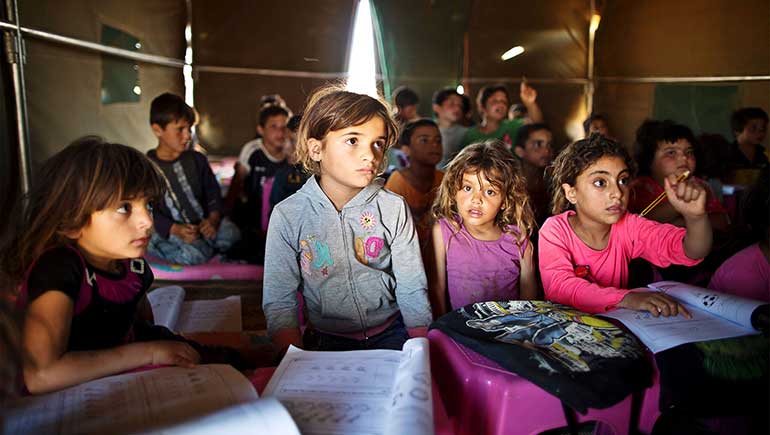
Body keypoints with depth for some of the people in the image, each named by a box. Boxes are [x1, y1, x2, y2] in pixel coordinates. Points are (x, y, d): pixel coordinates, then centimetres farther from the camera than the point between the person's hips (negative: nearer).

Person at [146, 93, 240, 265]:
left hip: (203, 226, 4)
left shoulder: (197, 160, 11)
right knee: (192, 255, -33)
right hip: (167, 232, -4)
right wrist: (176, 230, -23)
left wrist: (213, 219, -12)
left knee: (231, 233, -25)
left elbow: (213, 194, 9)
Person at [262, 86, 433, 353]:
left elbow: (412, 290, -1)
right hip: (327, 339, 1)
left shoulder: (394, 208, -4)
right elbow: (279, 303, -5)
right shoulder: (288, 216, -7)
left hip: (391, 333, 0)